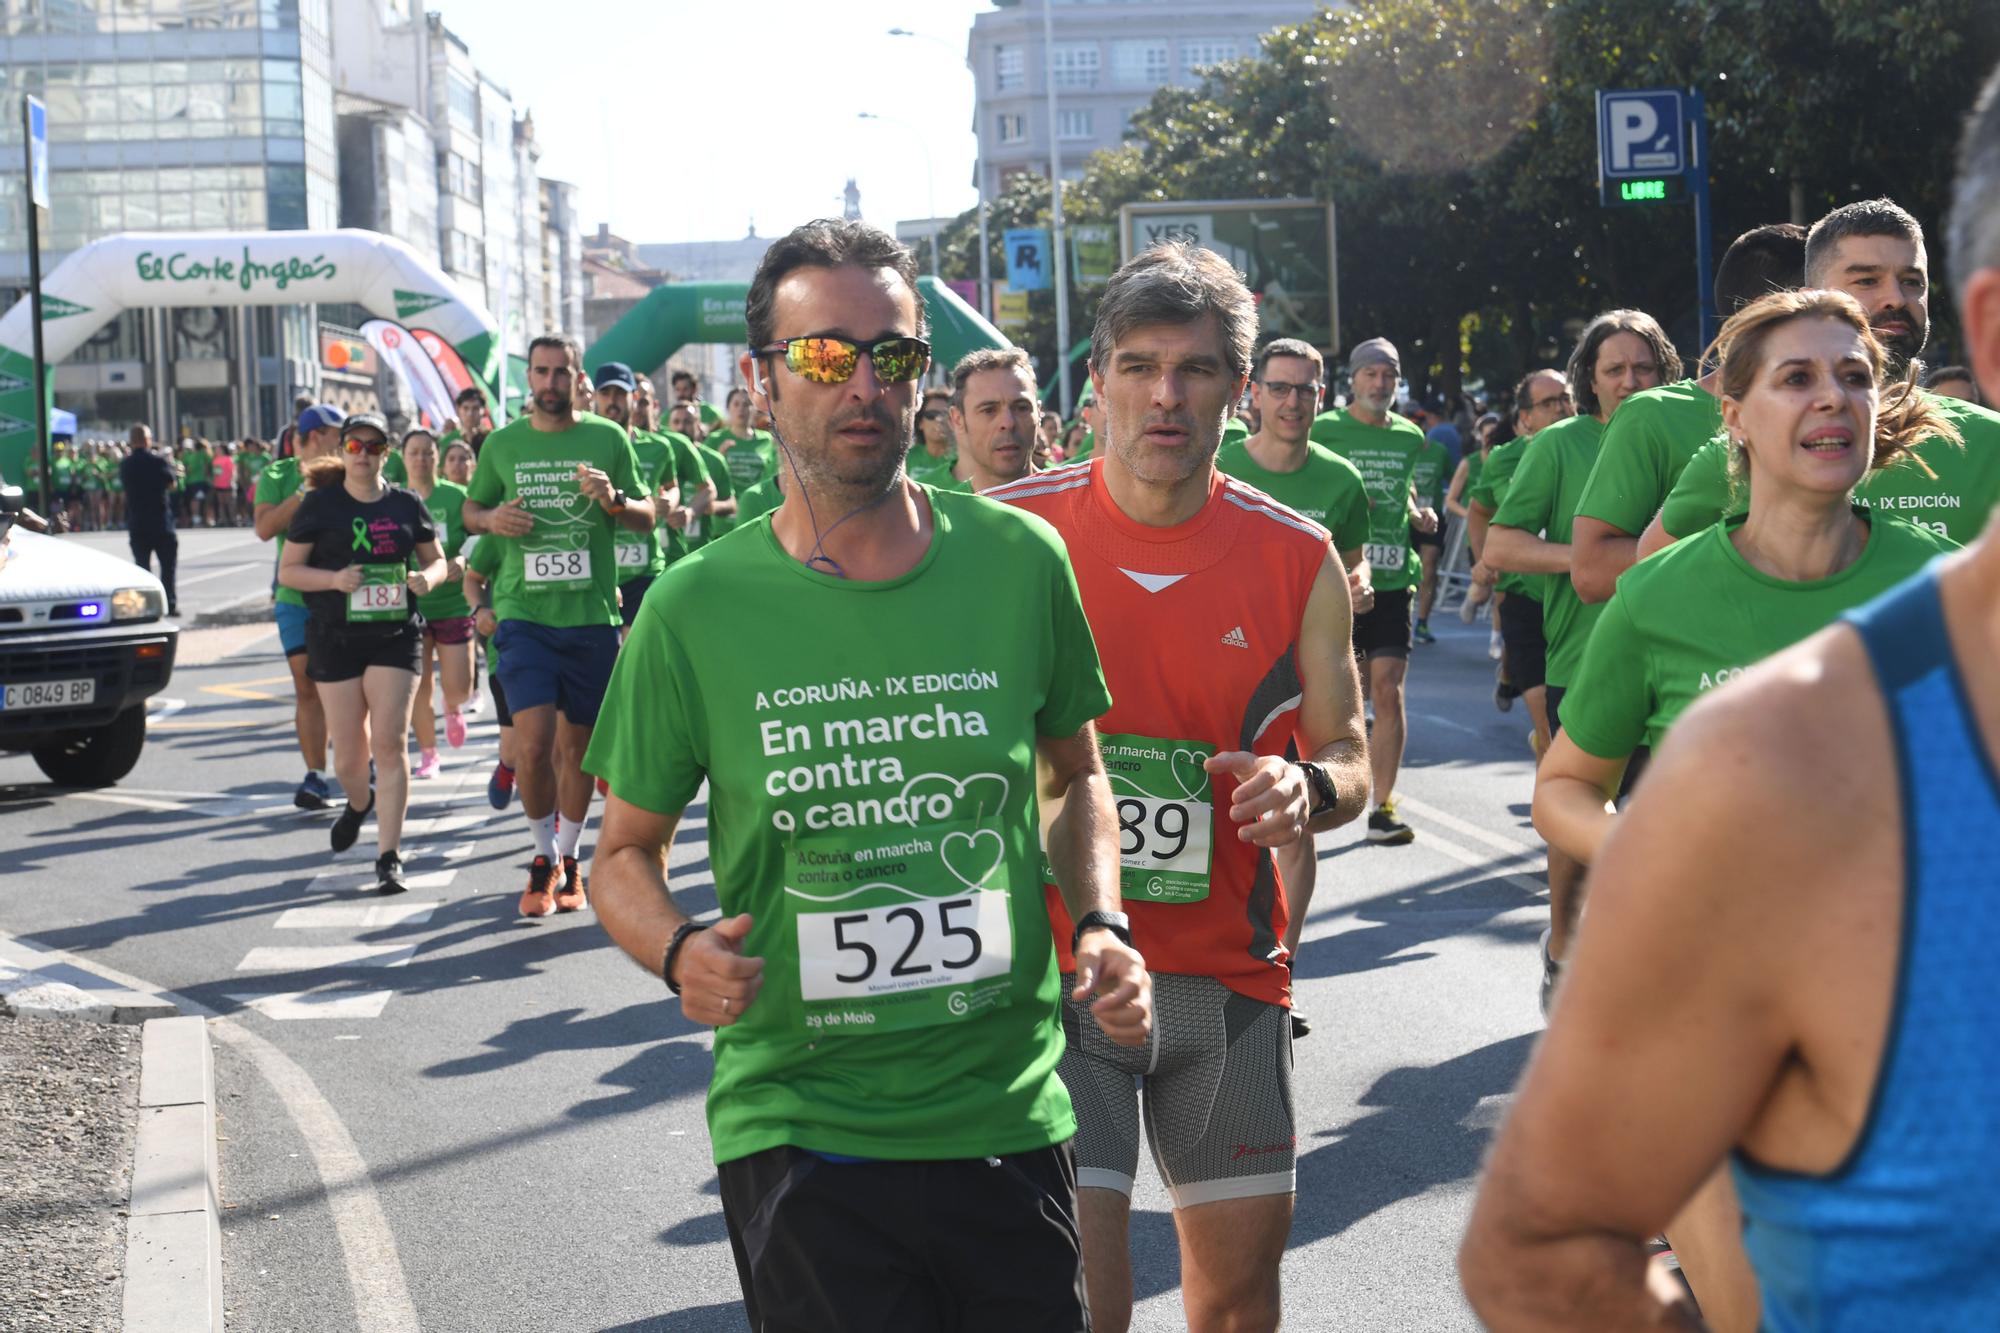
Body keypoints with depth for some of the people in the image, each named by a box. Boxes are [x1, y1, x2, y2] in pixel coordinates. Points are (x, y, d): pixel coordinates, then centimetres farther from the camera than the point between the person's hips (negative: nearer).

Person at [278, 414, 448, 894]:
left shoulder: (406, 505, 7)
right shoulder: (320, 504, 2)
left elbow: (435, 559, 16)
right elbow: (287, 570, 3)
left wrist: (427, 577, -8)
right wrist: (334, 579, -16)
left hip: (396, 635, 0)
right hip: (335, 638, 0)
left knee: (390, 742, -10)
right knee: (349, 752, 4)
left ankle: (389, 858, -5)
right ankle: (357, 803, 41)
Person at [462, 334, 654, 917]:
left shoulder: (608, 438, 3)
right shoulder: (502, 444, 6)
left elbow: (647, 516, 5)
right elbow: (470, 510, 18)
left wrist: (613, 500, -16)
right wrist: (492, 519, -5)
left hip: (592, 614, 1)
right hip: (523, 612, 0)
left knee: (578, 744, 9)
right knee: (534, 742, -14)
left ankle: (567, 859, 28)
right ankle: (544, 856, 7)